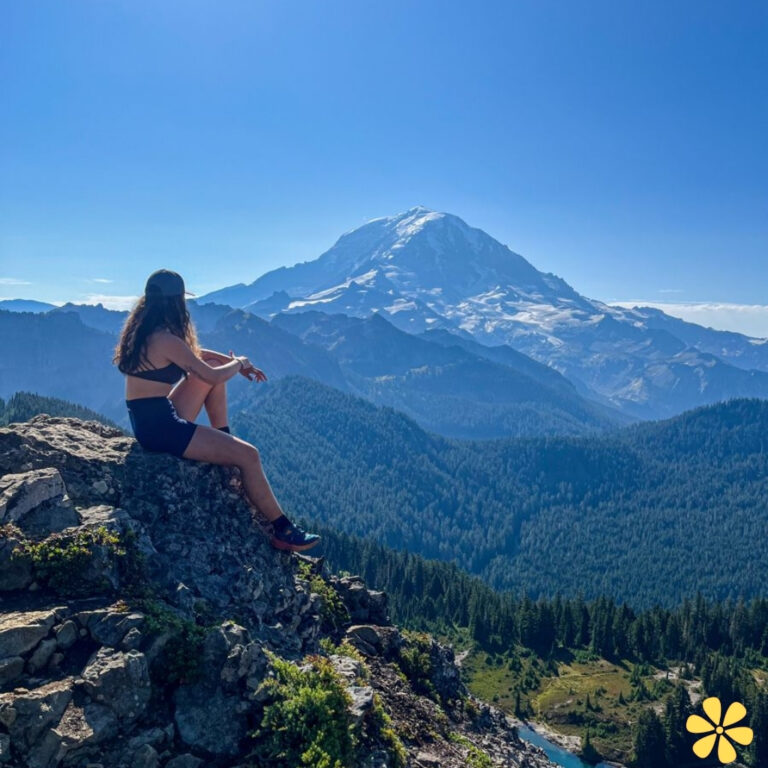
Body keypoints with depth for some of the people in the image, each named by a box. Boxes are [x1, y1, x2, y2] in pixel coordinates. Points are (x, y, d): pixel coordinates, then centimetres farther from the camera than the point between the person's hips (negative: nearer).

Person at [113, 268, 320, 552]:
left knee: (214, 367, 16)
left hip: (147, 419, 10)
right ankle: (283, 530, 1)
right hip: (159, 429, -10)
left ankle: (224, 440, 20)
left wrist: (233, 362, 12)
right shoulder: (165, 340, -21)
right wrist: (239, 363, 4)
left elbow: (194, 353, 19)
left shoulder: (143, 329, 7)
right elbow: (211, 376, -15)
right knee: (248, 455, -9)